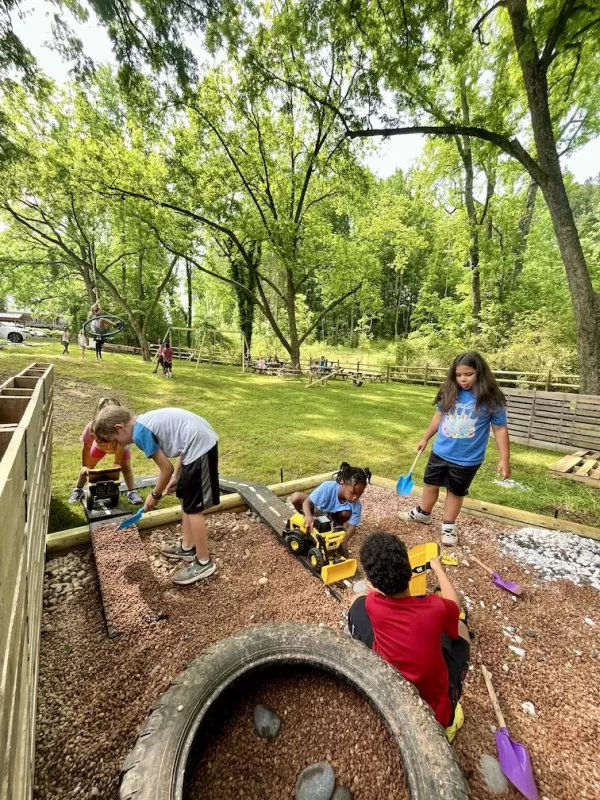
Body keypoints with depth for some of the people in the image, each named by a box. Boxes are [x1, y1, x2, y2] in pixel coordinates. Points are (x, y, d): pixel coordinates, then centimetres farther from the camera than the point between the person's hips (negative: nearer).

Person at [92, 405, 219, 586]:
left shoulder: (140, 432, -10)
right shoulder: (146, 421, 17)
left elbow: (166, 468, -7)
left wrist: (154, 495, 10)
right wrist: (176, 476, 22)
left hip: (200, 447, -10)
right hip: (203, 442, 10)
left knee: (193, 507, 2)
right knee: (186, 498, 22)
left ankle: (204, 563, 17)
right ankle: (187, 547, 38)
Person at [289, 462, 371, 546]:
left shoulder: (356, 505, -31)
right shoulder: (327, 487, -39)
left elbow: (352, 526, -22)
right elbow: (307, 501, -34)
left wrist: (343, 543, -38)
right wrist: (308, 516, -54)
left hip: (332, 515, 1)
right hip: (318, 508, -1)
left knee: (346, 513, -35)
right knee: (296, 497, -30)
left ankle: (337, 525, 1)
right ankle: (306, 522, -1)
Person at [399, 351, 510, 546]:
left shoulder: (491, 399, -15)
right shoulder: (449, 393, -5)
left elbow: (500, 429, -10)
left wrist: (504, 459, -12)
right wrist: (425, 437, 15)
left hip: (467, 459, -4)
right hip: (440, 451, 4)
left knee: (456, 492, 15)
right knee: (430, 484, 20)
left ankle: (448, 527, 36)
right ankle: (422, 513, 43)